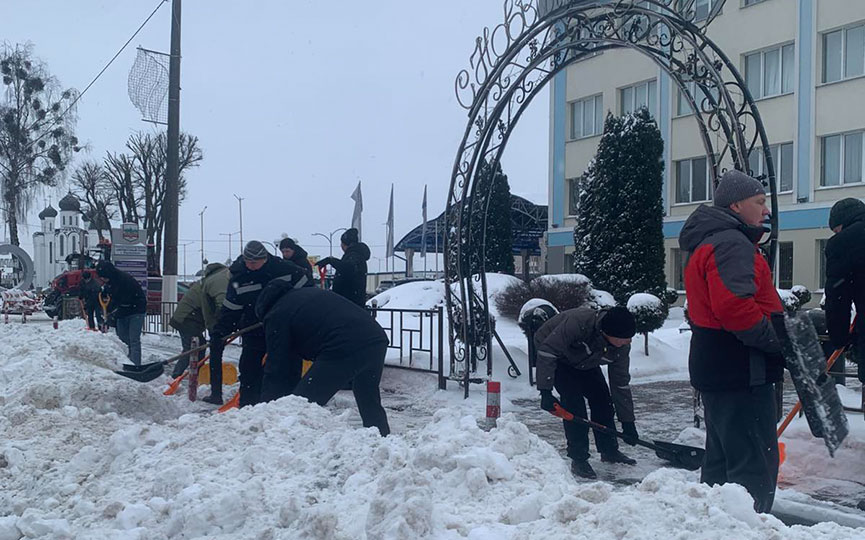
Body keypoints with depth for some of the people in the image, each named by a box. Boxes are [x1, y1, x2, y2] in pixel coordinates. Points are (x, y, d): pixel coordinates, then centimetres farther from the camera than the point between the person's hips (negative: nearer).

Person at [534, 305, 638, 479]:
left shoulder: (621, 346, -21)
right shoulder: (579, 322, -43)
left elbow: (621, 384, -10)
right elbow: (547, 351, -38)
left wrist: (628, 422, -7)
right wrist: (546, 391, -39)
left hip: (584, 361, 6)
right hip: (555, 355, -6)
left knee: (602, 399, 0)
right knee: (574, 402, -18)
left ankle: (609, 451, 19)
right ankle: (578, 459, -9)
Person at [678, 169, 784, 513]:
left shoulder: (707, 242, 20)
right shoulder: (731, 243, -15)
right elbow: (734, 307, -29)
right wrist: (779, 340, -19)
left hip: (715, 369, 11)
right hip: (741, 372, -11)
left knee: (721, 459, 18)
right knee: (755, 464, -6)